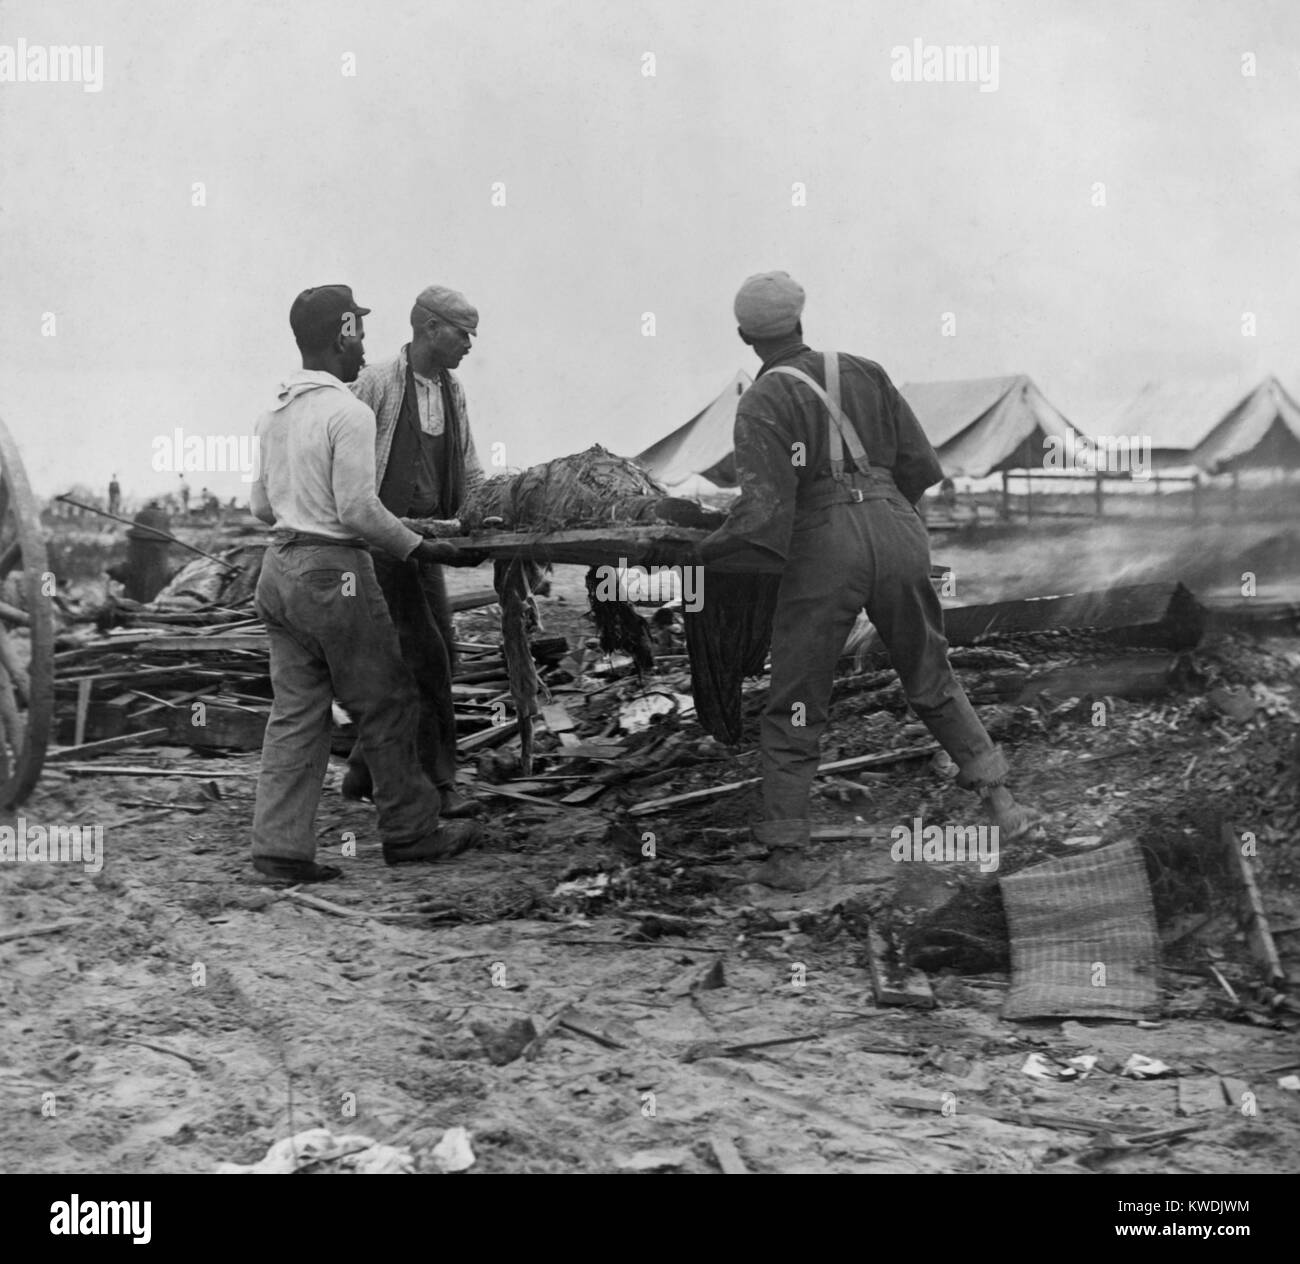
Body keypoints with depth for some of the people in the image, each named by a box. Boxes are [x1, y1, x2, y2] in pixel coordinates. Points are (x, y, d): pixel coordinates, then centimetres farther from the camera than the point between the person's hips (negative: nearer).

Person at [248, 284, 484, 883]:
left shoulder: (277, 412, 12)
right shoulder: (347, 412, -14)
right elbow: (358, 510, -18)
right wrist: (417, 547, -7)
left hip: (279, 566, 8)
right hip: (332, 574, -8)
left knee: (295, 712, 9)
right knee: (385, 705, 5)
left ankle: (280, 843, 5)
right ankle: (411, 832, 15)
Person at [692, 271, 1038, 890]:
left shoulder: (761, 404, -2)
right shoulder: (863, 372, 13)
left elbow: (764, 507, -13)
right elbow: (919, 463, 14)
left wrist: (708, 551, 1)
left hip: (824, 549, -4)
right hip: (897, 532, 4)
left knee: (795, 707, 8)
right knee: (931, 679, 23)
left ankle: (786, 855, 5)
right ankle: (998, 798, 15)